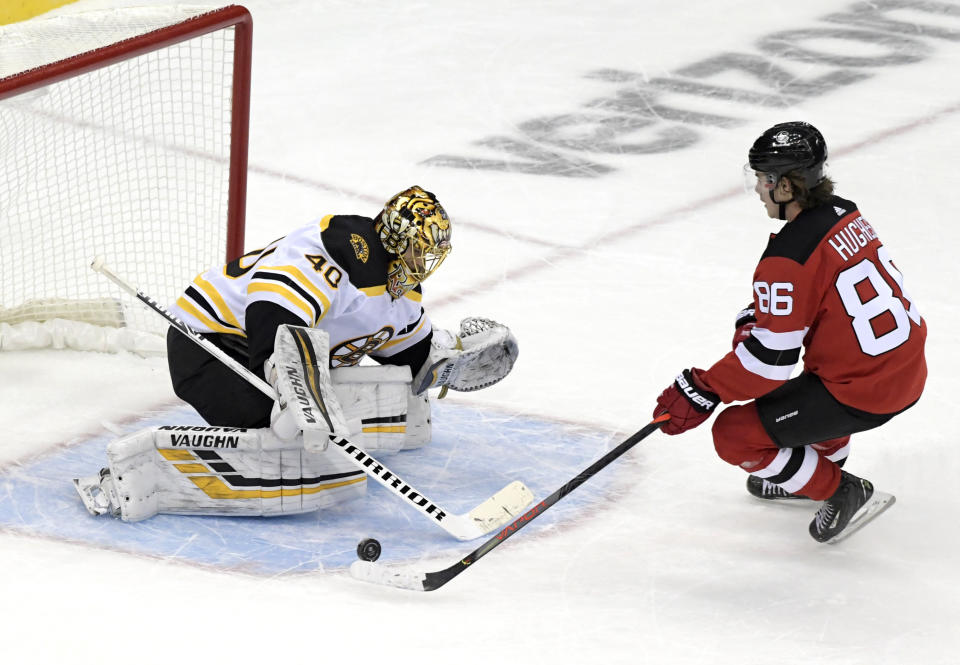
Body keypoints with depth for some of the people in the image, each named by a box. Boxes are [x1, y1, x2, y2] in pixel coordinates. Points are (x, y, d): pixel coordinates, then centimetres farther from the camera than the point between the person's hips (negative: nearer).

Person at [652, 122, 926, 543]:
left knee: (734, 434, -2)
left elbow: (771, 355, -19)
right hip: (910, 369, 9)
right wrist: (757, 317, 11)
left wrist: (703, 391, -10)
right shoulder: (845, 216, 6)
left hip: (864, 395, -9)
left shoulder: (788, 257, -20)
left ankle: (844, 492, 4)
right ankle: (823, 462, 42)